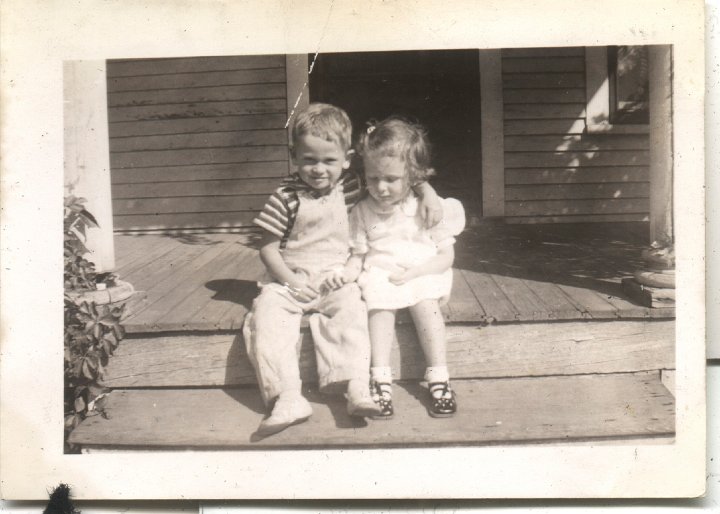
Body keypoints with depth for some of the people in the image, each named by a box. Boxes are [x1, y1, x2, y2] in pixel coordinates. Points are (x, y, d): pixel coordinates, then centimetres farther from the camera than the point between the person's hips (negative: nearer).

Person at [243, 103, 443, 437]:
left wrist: (428, 192, -4)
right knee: (266, 313, -25)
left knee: (350, 308, -30)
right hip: (289, 278, 0)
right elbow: (268, 248, 0)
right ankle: (288, 397, -29)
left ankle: (356, 386, -33)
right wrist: (291, 282, -13)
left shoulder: (352, 185, 5)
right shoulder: (286, 197, -2)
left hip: (336, 277, 1)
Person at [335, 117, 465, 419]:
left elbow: (446, 256, 0)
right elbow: (359, 256, 8)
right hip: (379, 276, 1)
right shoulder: (362, 212, 6)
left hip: (422, 274, -1)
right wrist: (343, 273, -15)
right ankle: (381, 378, -30)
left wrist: (412, 272, -15)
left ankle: (438, 377, -22)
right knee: (380, 305, -29)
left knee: (426, 303, -29)